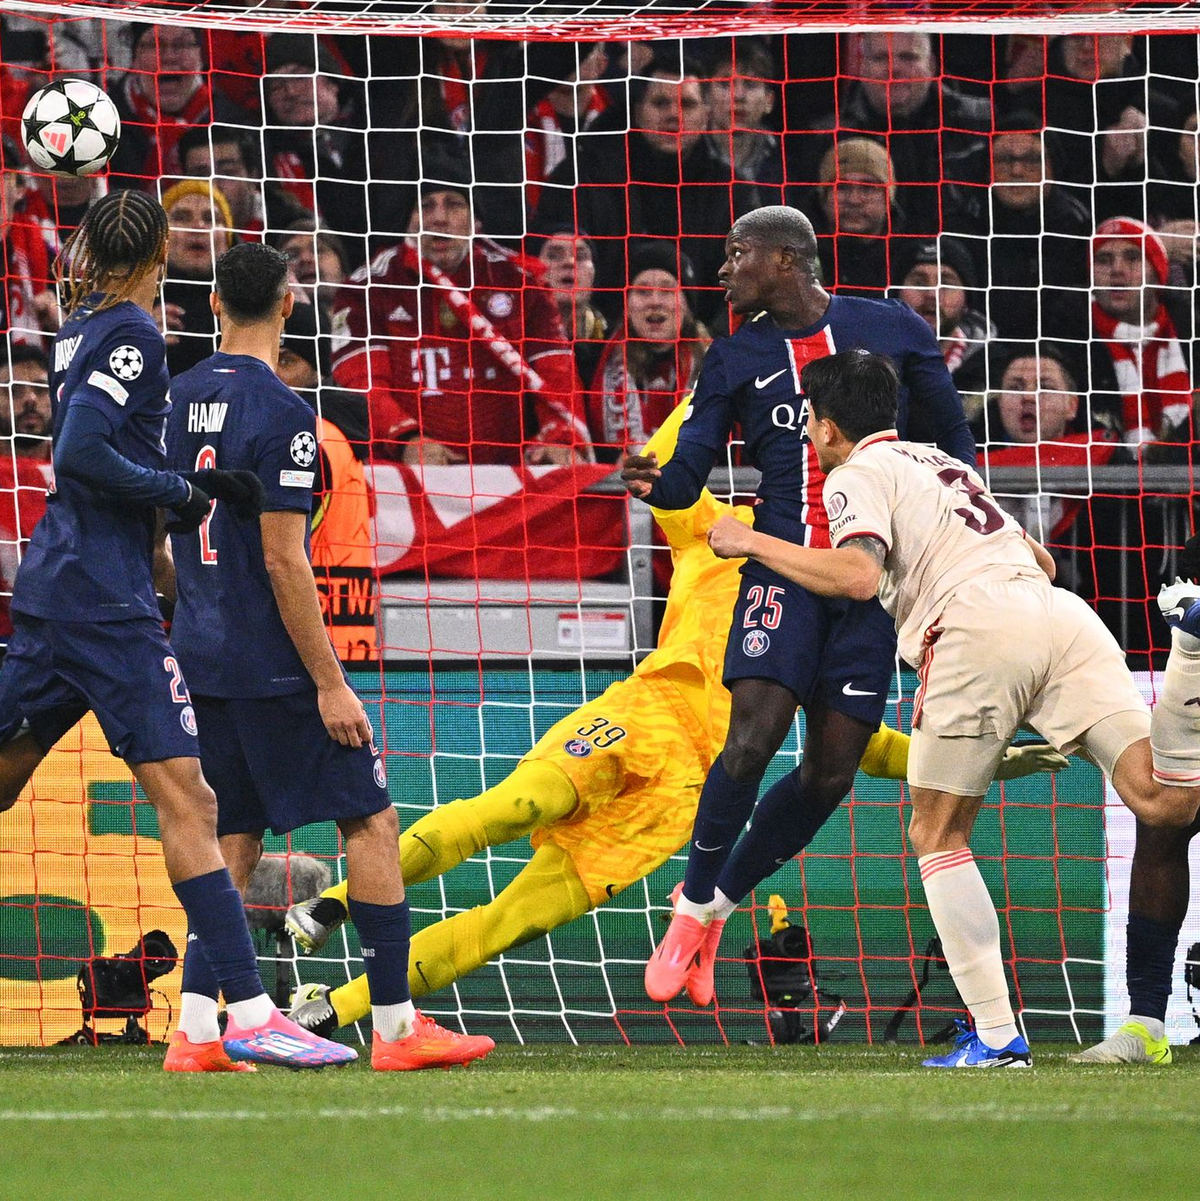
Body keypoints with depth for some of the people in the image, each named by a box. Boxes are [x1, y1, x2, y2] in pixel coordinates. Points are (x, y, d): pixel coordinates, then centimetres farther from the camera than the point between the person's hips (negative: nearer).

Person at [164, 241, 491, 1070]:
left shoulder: (180, 399, 8)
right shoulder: (280, 412, -15)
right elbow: (283, 561, -18)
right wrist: (330, 683, -14)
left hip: (201, 656, 8)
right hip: (272, 662, -8)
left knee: (236, 839, 10)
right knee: (372, 820, 0)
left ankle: (196, 1027, 0)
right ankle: (397, 1026, -1)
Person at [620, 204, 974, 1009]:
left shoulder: (892, 331, 5)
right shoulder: (735, 359, 8)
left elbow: (952, 443, 14)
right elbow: (690, 474, 3)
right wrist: (655, 484, -20)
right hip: (784, 565, 0)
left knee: (831, 770, -3)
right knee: (755, 734, -20)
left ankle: (718, 904, 15)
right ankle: (695, 908, -5)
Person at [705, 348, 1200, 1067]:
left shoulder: (858, 476, 13)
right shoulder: (945, 464, 35)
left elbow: (858, 575, -7)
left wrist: (756, 544, 5)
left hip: (979, 626, -5)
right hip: (1067, 616, 6)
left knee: (938, 835, 8)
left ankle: (996, 1035, -1)